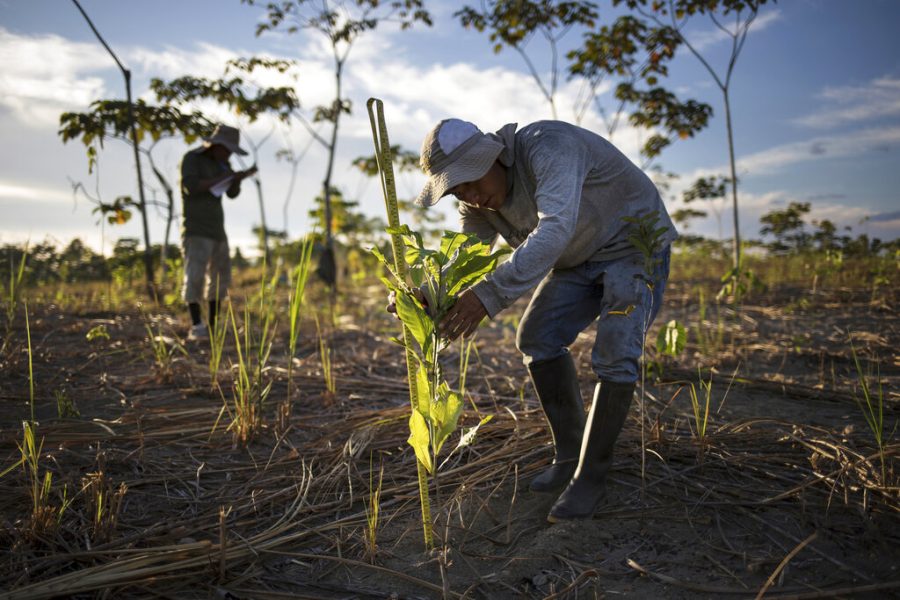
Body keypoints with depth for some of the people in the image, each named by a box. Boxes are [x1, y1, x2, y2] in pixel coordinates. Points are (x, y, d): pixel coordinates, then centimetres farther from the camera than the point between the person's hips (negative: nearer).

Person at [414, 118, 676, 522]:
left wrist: (489, 295, -54)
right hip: (580, 258, 8)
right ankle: (570, 455, 12)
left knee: (614, 356, -19)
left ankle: (591, 476, -3)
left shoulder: (547, 148, -34)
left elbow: (554, 231, -47)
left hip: (635, 244, -7)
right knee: (536, 338, 0)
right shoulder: (478, 200, -7)